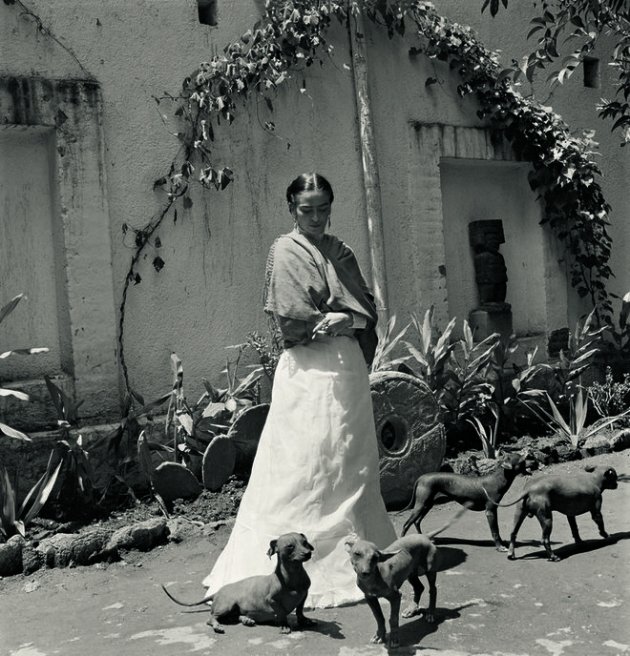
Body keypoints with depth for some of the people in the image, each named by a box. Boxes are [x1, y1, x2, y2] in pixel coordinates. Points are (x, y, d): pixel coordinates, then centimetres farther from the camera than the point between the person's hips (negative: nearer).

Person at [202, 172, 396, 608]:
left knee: (353, 464, 12)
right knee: (307, 468, -6)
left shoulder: (340, 252, 16)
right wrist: (341, 318, -9)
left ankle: (357, 550, 24)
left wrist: (344, 319, -12)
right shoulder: (286, 251, -3)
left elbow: (368, 308, 8)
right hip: (309, 369, -7)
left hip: (349, 367, 7)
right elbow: (292, 319, -13)